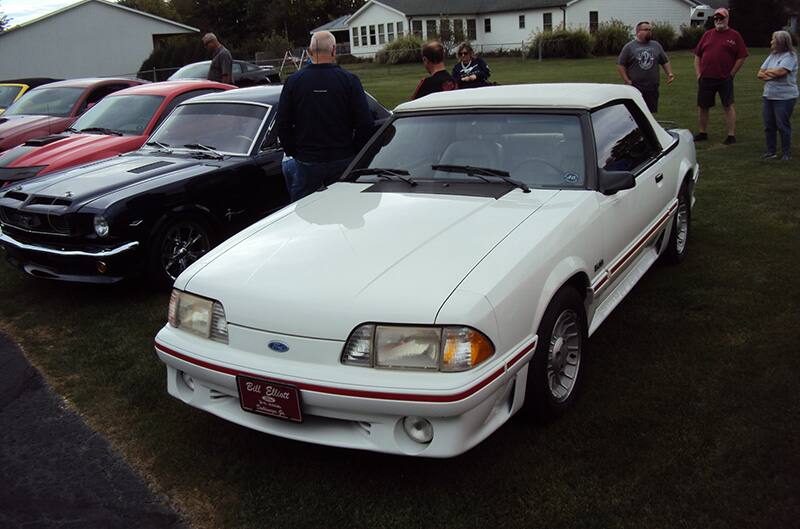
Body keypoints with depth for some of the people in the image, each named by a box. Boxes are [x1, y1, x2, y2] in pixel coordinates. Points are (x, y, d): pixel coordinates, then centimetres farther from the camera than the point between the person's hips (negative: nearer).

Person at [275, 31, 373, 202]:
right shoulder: (349, 80, -5)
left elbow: (282, 124, 2)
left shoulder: (293, 81, -1)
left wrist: (292, 152, 13)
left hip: (306, 162, 0)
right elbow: (365, 123, -6)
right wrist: (356, 153, 7)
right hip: (342, 161, 0)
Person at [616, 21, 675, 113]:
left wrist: (669, 73, 3)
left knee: (651, 113, 6)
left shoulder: (656, 46, 14)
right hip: (634, 88, -4)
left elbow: (665, 62, 19)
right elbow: (620, 65, 1)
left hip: (652, 88, 4)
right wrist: (627, 81, -7)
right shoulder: (629, 47, 2)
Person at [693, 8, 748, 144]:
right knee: (702, 106, 9)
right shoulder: (707, 35, 11)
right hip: (706, 78, 4)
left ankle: (731, 135, 3)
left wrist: (731, 73, -5)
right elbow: (697, 55, 13)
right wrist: (698, 74, 5)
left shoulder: (734, 35, 1)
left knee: (729, 106, -1)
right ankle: (702, 133, 24)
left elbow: (742, 57, 0)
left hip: (725, 79, -4)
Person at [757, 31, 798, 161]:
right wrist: (773, 74, -11)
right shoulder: (772, 56, 11)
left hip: (784, 97, -7)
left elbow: (780, 71, -22)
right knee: (768, 125, 9)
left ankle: (786, 153, 9)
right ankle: (771, 151, 19)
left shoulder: (790, 56, -9)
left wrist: (767, 72, -4)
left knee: (783, 125, -1)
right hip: (769, 96, 7)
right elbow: (760, 74, 7)